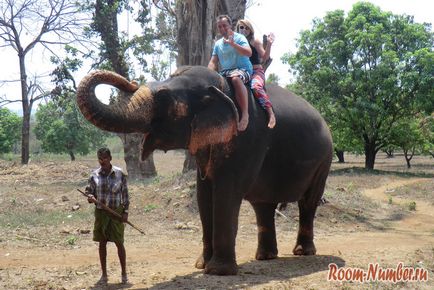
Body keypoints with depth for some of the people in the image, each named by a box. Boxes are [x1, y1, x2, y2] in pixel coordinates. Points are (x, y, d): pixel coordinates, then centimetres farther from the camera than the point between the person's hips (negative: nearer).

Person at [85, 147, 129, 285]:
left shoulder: (120, 174, -5)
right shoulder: (94, 175, -1)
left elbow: (125, 193, -1)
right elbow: (89, 191, 5)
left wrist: (125, 212, -6)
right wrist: (90, 197, -18)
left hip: (116, 212, -2)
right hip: (101, 212, 2)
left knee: (119, 243, 1)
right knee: (102, 243, 7)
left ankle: (124, 274, 14)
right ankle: (104, 275, 17)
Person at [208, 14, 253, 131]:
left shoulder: (239, 38, 0)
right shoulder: (217, 44, 18)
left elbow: (248, 53, -18)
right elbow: (213, 63, 13)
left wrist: (232, 43, -25)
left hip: (243, 69, -7)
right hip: (225, 72, 7)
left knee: (236, 78, -41)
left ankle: (245, 114, -45)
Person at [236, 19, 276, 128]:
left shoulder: (255, 42, 8)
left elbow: (264, 57, 1)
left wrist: (269, 44, -14)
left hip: (256, 71, -4)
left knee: (256, 87, -37)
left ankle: (271, 114, -41)